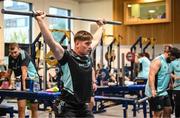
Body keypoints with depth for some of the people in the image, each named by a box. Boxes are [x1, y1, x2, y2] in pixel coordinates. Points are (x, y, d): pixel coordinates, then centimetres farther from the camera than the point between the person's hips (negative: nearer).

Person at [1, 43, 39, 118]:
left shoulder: (24, 55, -19)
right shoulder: (10, 57, 0)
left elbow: (24, 71, -30)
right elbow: (9, 72, 11)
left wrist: (24, 86, -39)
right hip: (20, 82, 5)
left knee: (34, 108, 2)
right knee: (21, 107, -5)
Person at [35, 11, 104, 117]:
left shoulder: (88, 56, 6)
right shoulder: (67, 57, -13)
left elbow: (96, 40, 23)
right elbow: (51, 42, -25)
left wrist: (101, 26, 35)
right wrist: (40, 20, -29)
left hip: (83, 106, 7)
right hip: (67, 107, -7)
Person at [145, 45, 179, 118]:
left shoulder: (166, 61, 13)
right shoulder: (158, 61, -16)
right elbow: (151, 75, -27)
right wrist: (153, 90, -35)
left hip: (163, 92, 10)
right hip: (156, 93, -10)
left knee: (168, 109, 15)